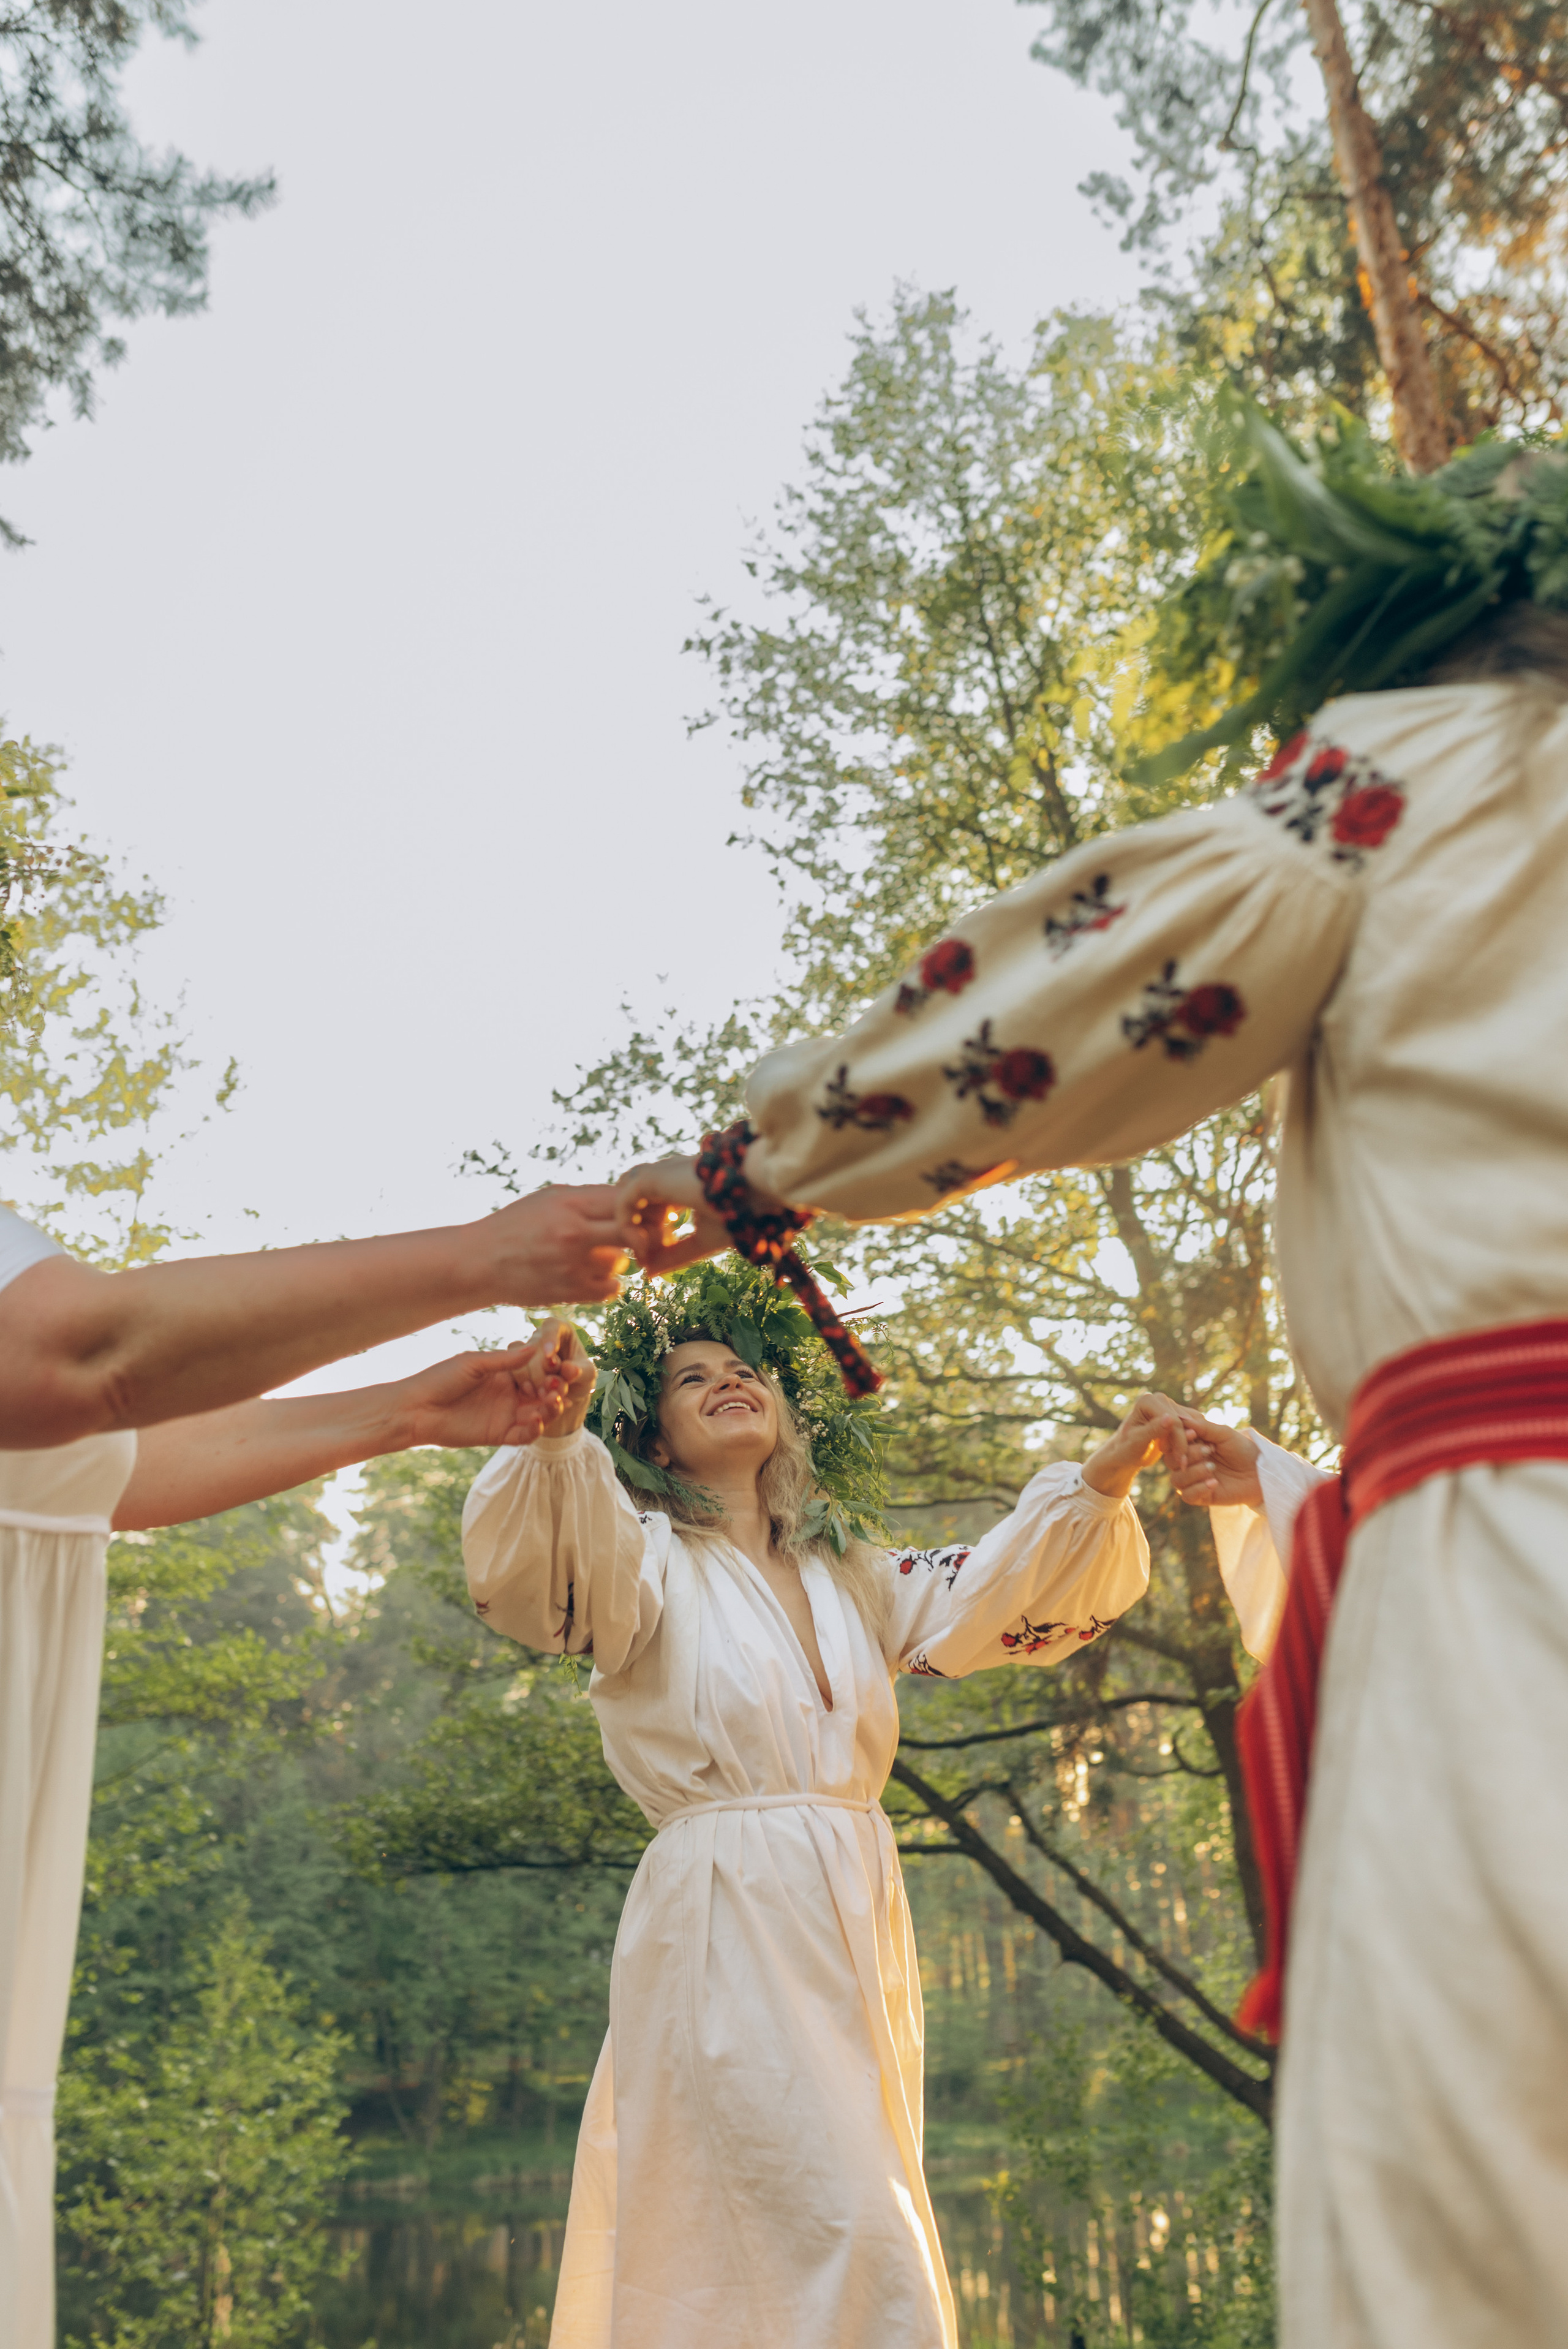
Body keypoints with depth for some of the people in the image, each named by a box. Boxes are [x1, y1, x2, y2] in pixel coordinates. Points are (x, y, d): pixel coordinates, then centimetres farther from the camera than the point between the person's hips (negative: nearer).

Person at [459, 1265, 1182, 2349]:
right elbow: (536, 1567, -21)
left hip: (860, 1930, 6)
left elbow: (1003, 1592, 11)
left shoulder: (854, 1575, 17)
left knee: (868, 2245, 12)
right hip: (724, 1932, -6)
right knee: (838, 2239, -14)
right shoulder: (647, 1559, 0)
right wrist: (555, 1435, -41)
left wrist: (1100, 1481, -5)